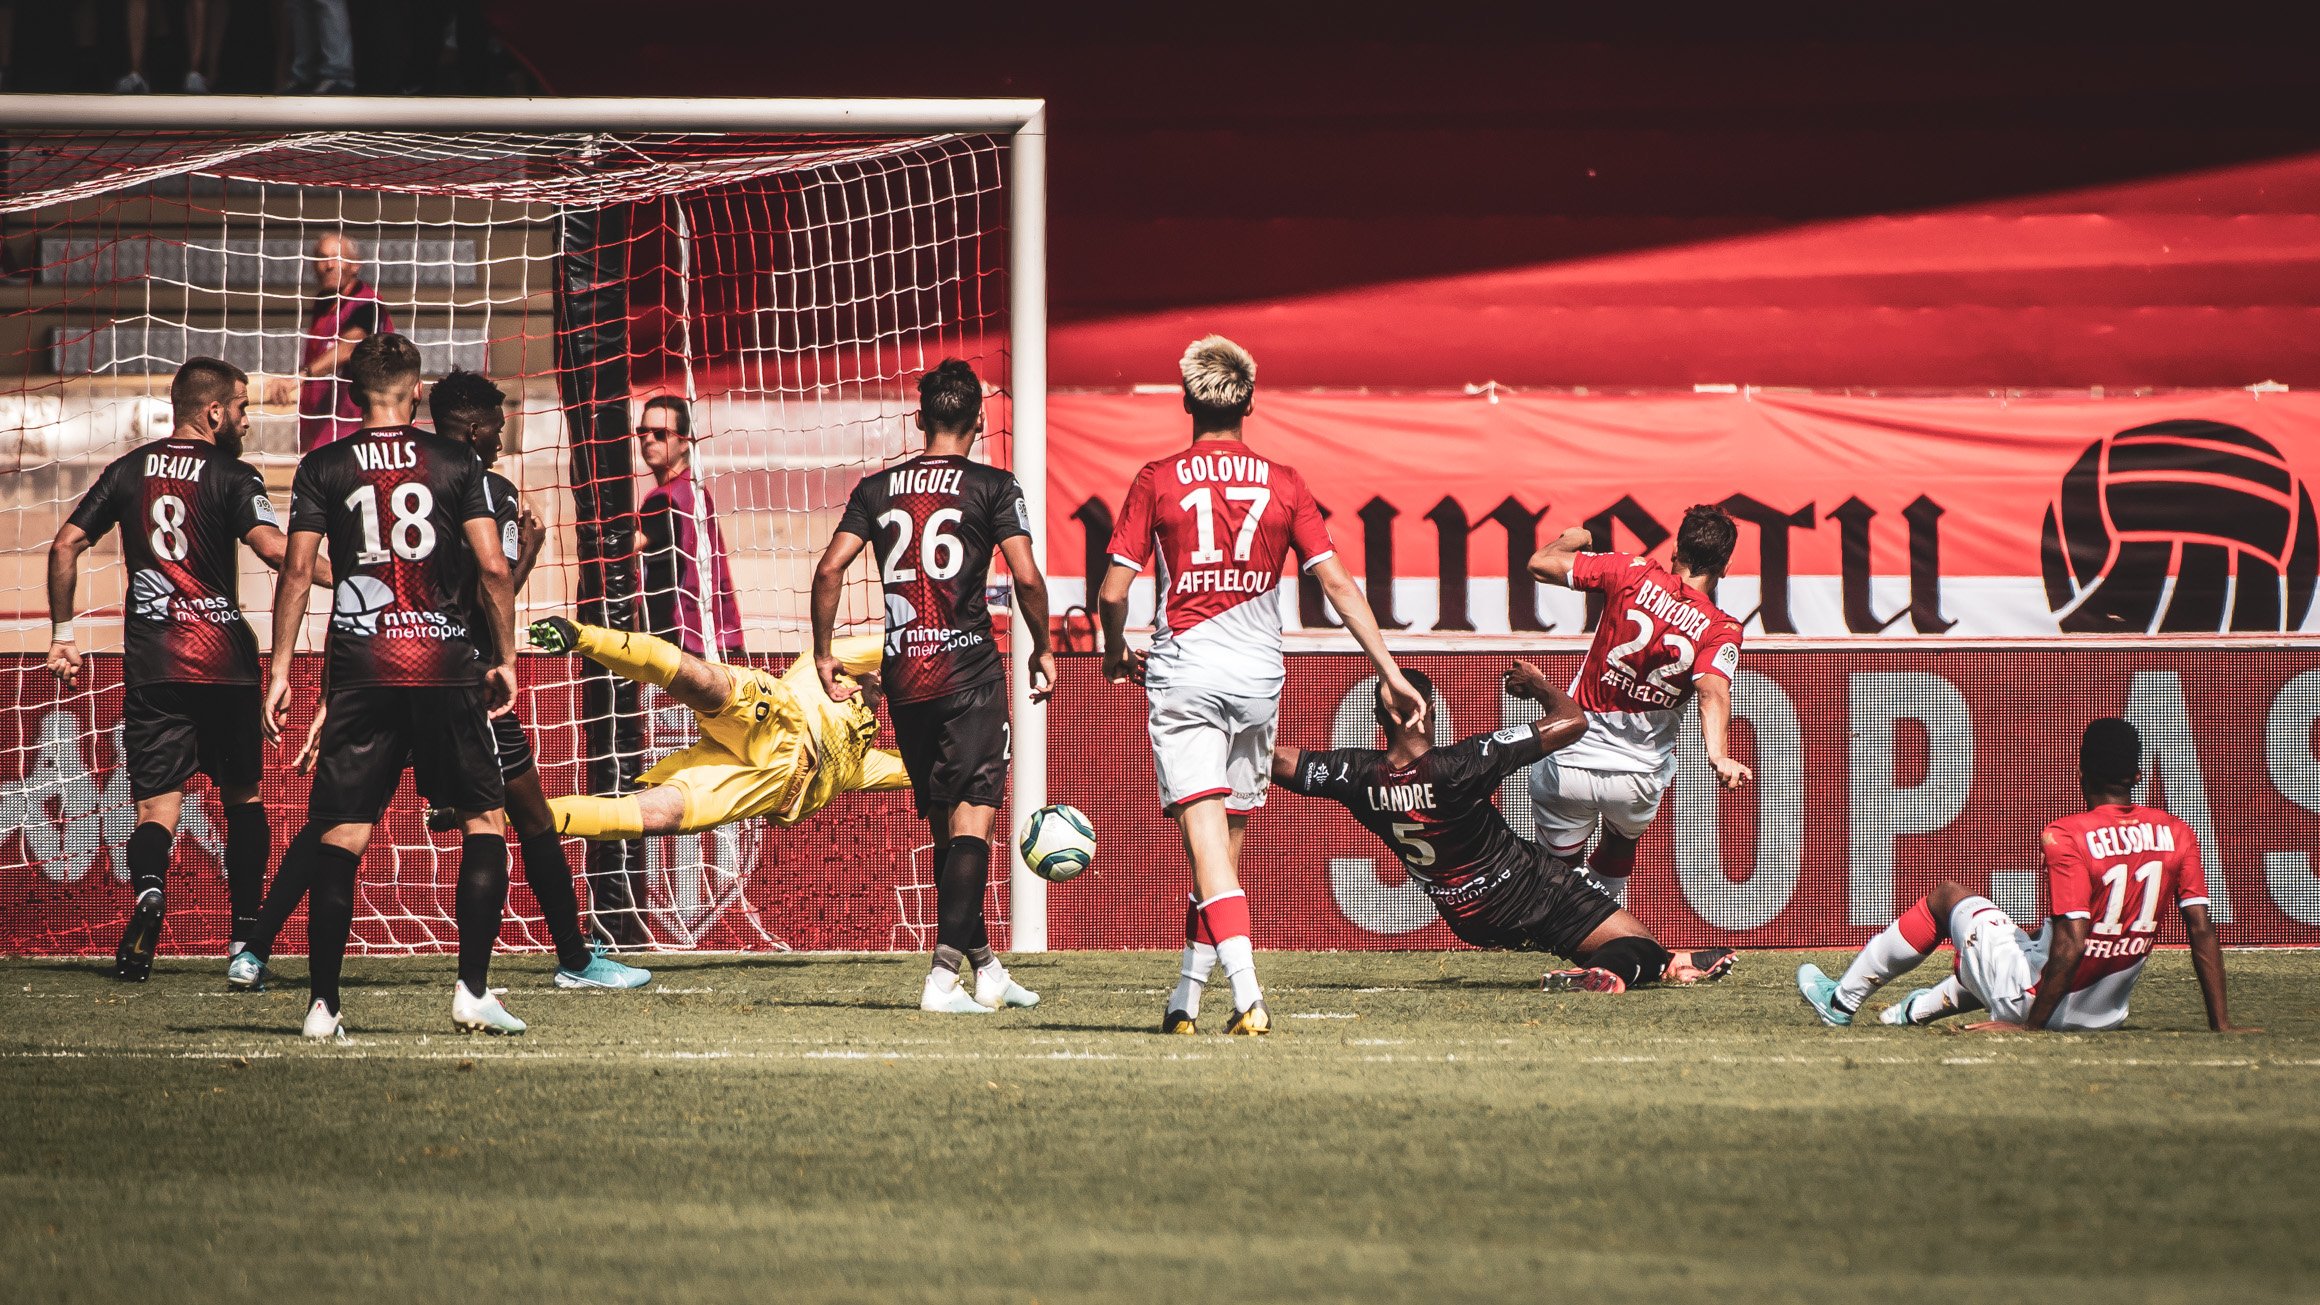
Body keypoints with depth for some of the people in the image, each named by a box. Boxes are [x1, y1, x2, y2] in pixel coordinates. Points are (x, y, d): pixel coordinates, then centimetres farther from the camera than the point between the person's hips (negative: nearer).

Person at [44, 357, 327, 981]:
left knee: (157, 803, -2)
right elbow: (272, 548, -19)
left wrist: (62, 632, 14)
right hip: (224, 659, -2)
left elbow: (66, 545, 7)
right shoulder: (232, 476, -3)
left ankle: (149, 886, -34)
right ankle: (246, 935, 16)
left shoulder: (128, 472, 10)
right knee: (242, 795, 16)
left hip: (150, 664, 2)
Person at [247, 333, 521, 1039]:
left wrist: (280, 671, 4)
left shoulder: (323, 468, 5)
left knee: (341, 832, 3)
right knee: (485, 820, 9)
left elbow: (297, 570, 0)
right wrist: (506, 659, 10)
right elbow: (493, 568, 0)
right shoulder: (457, 462, 4)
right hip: (445, 663, -1)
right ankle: (473, 993, -1)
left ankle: (324, 1003, -1)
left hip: (359, 665, 1)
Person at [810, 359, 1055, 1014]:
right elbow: (1027, 577, -11)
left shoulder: (876, 489, 8)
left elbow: (829, 569, -1)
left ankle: (985, 968, 24)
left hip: (904, 674, 4)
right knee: (971, 819, -7)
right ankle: (944, 974, -21)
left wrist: (823, 653, 9)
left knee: (943, 824, 14)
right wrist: (1042, 649, 4)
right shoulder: (992, 487, -2)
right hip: (970, 668, -4)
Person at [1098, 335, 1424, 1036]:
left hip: (1183, 672, -3)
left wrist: (1117, 653, 18)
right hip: (1258, 675, 3)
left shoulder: (1157, 481, -2)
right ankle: (1187, 997, 21)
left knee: (1206, 836, -10)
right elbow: (1338, 584, 0)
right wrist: (1391, 674, 3)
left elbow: (1113, 592, -3)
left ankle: (1247, 993, -26)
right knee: (1228, 838, 15)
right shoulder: (1284, 485, 4)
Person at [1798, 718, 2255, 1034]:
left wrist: (2030, 1025, -17)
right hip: (2107, 1012, 6)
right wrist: (2220, 1023, 1)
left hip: (2037, 1000, -6)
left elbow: (2071, 946, -25)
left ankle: (1843, 1001, 30)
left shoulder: (2068, 839, -20)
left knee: (1946, 896, 16)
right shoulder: (2176, 836, -3)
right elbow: (2203, 933, -4)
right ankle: (1915, 1010, 52)